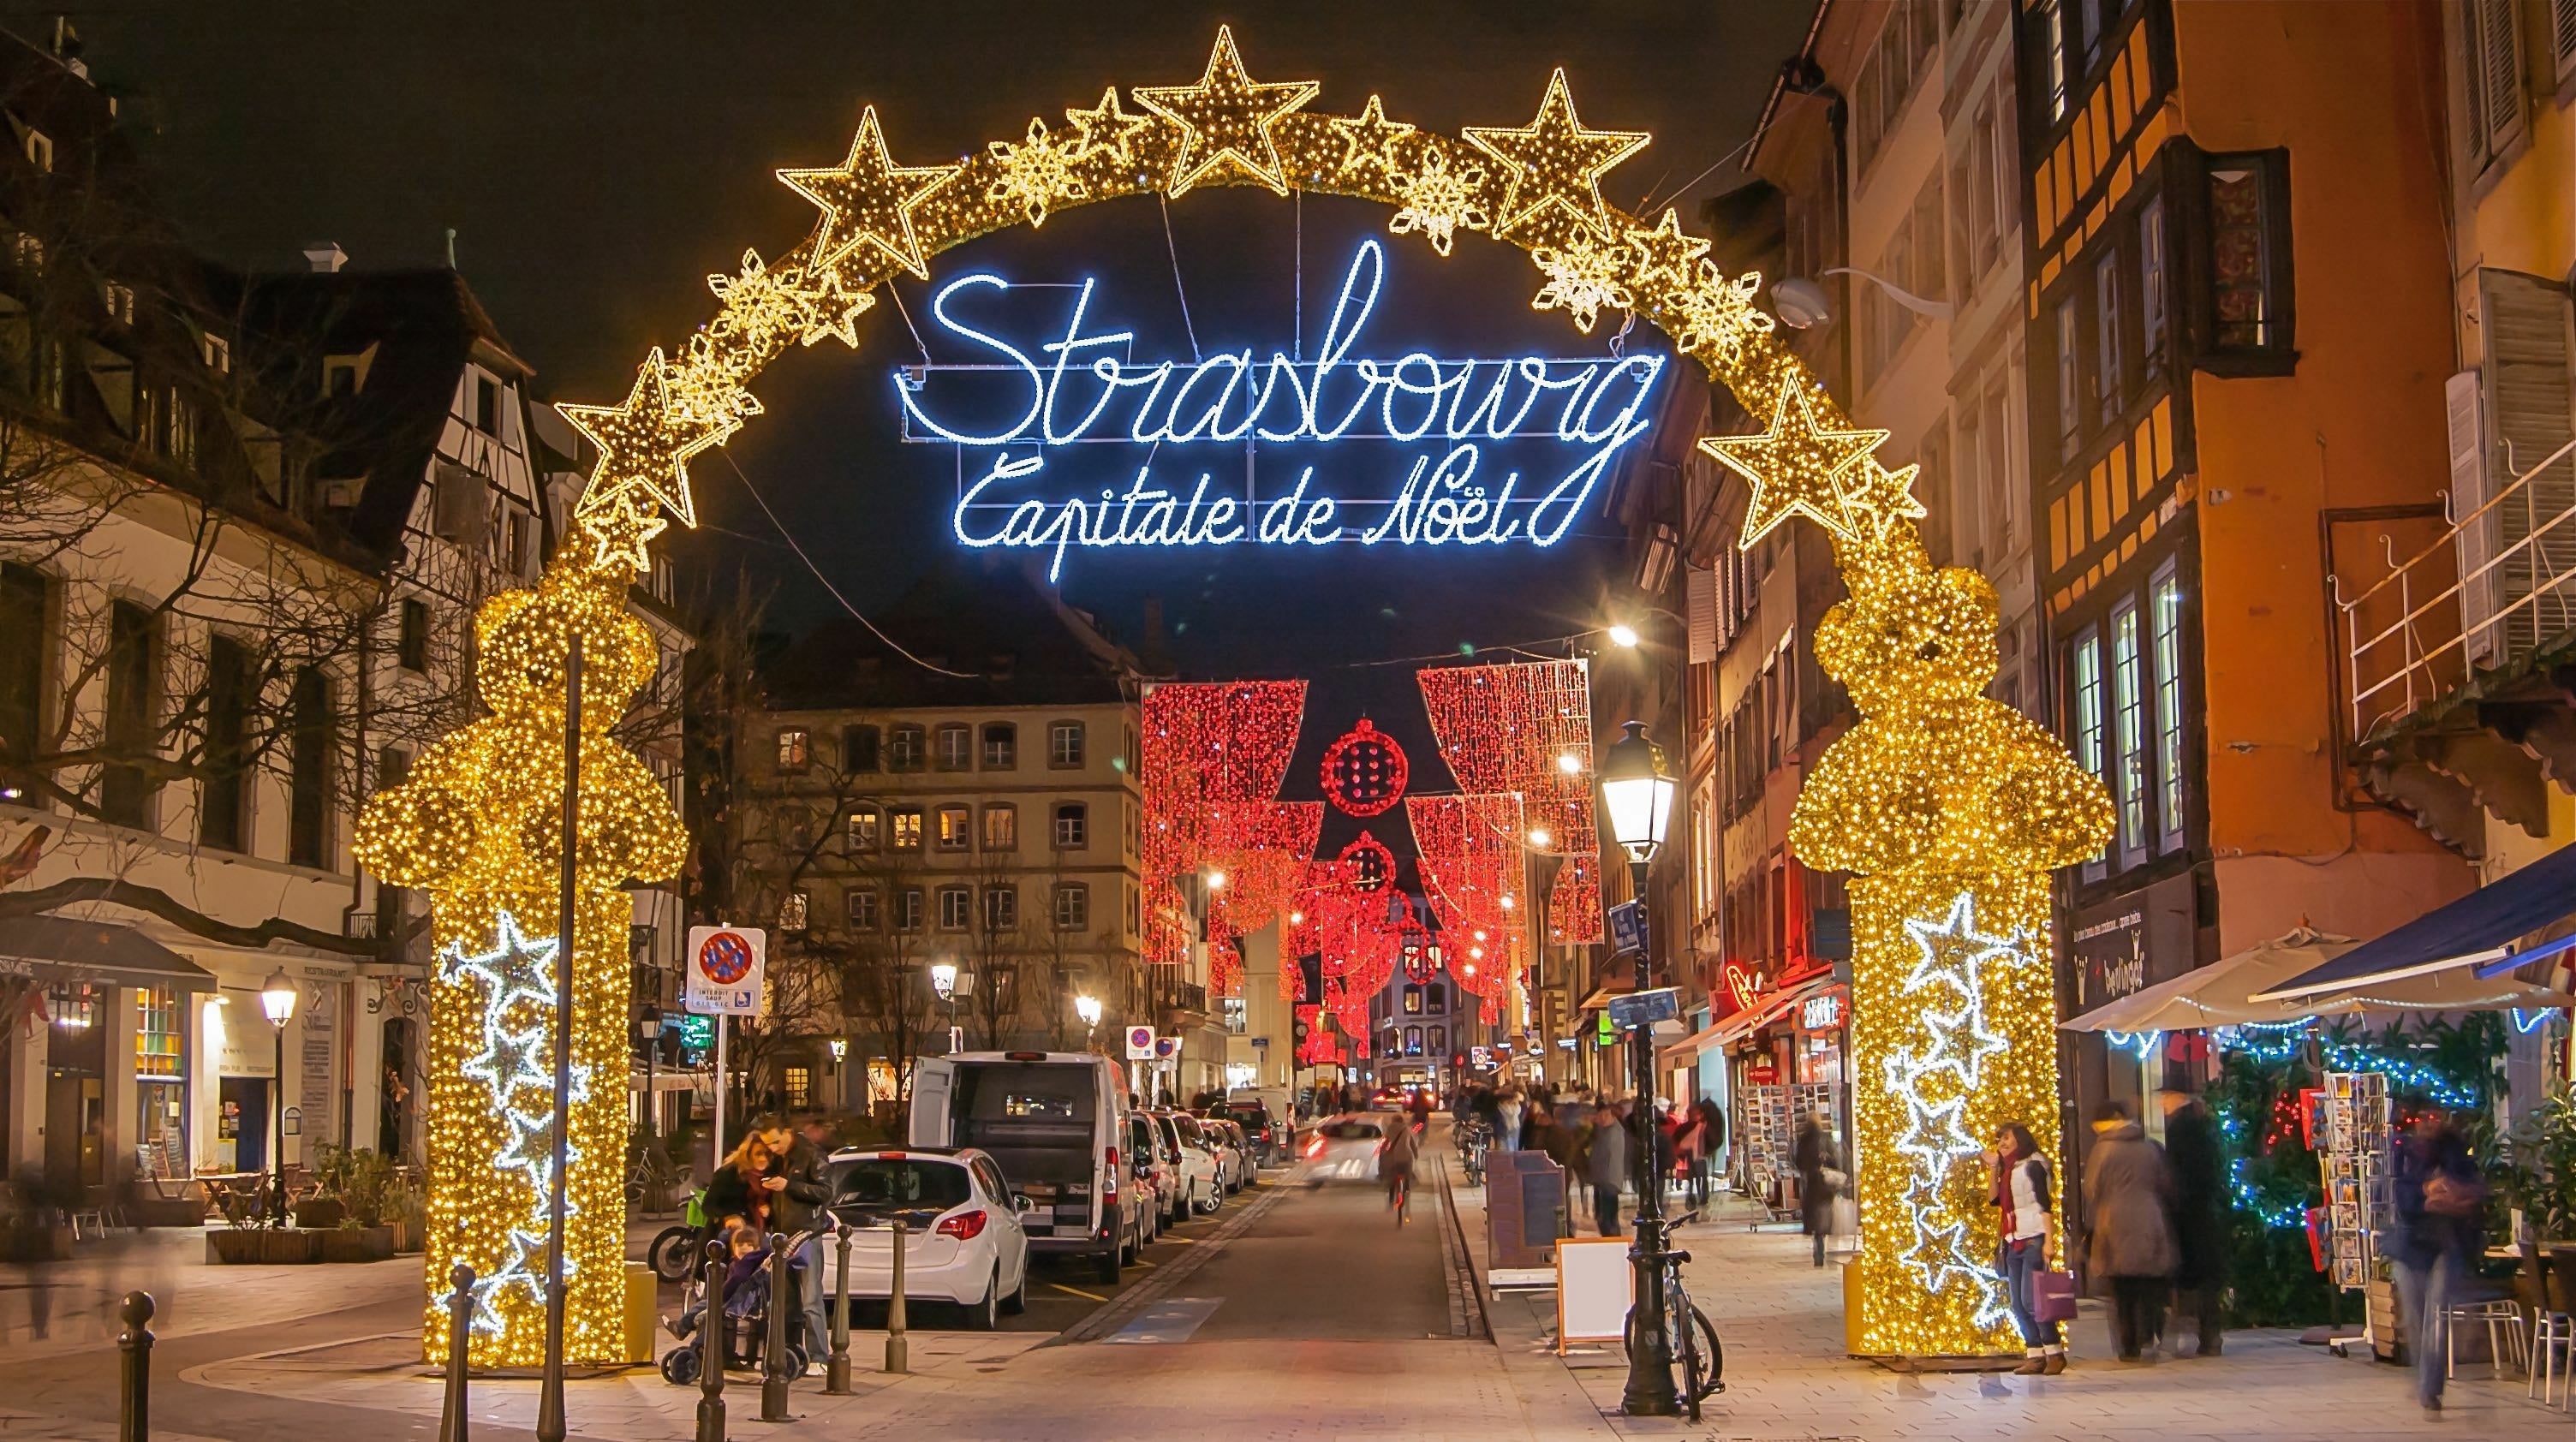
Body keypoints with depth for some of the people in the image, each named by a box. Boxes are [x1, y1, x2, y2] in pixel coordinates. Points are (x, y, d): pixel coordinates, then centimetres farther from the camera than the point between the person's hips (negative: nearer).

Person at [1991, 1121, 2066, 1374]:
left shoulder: (2032, 1165, -6)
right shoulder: (2009, 1169, 17)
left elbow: (2044, 1204, -11)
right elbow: (1996, 1199, 12)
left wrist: (2048, 1240, -18)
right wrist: (1994, 1169, 6)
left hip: (2033, 1239, -8)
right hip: (2013, 1242, 9)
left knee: (2032, 1300, -13)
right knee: (2019, 1305, 4)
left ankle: (2055, 1353, -7)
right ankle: (2035, 1355, 7)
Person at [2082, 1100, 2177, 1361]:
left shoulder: (2103, 1150, -2)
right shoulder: (2152, 1149, 5)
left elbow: (2092, 1193, 2)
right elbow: (2168, 1188, 10)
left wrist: (2092, 1229, 13)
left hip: (2117, 1230, -2)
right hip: (2152, 1228, 2)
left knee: (2124, 1291, 4)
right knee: (2151, 1290, 6)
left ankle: (2130, 1347, 3)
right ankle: (2150, 1341, -6)